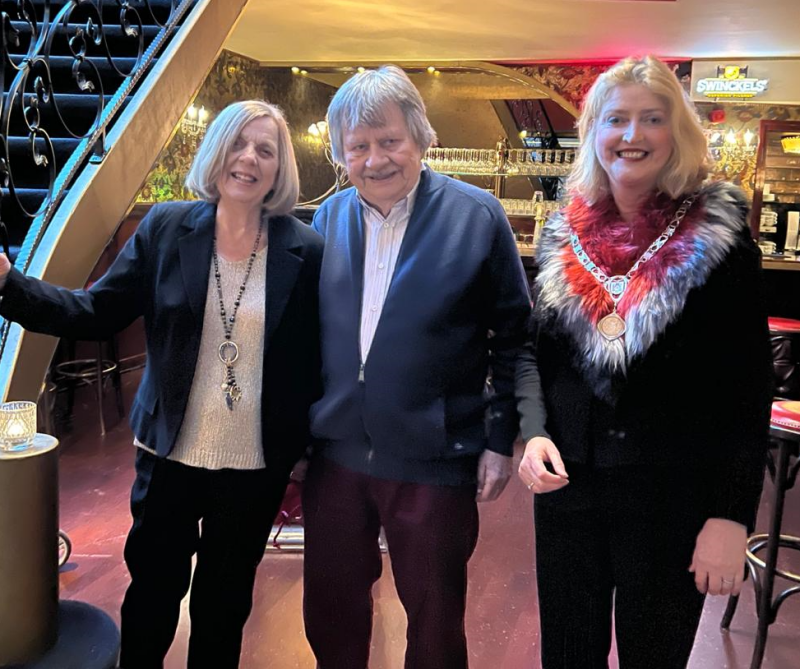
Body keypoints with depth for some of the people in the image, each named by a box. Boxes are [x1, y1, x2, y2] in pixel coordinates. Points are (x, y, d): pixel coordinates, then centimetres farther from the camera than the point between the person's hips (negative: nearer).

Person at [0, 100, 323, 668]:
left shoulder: (305, 250, -8)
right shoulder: (166, 228, -4)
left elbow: (315, 358, -4)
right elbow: (96, 313, -4)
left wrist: (308, 444, -3)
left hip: (256, 466, -1)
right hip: (171, 453, 1)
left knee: (224, 602, 18)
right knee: (152, 592, 16)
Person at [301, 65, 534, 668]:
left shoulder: (477, 216, -7)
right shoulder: (328, 218, 4)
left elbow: (514, 335, -4)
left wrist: (501, 439, -6)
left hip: (434, 459, -3)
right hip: (336, 452, 4)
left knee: (434, 617, 14)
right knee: (330, 608, 19)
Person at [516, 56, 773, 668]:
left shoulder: (718, 236, -7)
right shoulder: (563, 235, 3)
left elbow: (748, 386, -8)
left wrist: (732, 514, -12)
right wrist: (533, 432, -7)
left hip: (672, 498, -3)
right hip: (568, 485, 3)